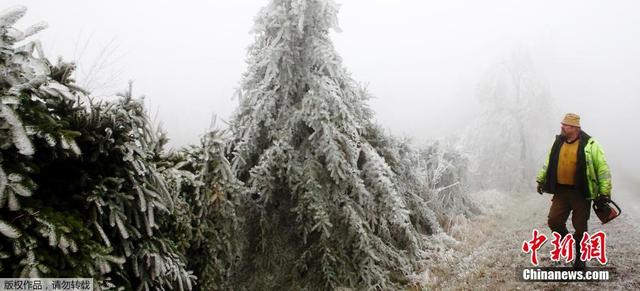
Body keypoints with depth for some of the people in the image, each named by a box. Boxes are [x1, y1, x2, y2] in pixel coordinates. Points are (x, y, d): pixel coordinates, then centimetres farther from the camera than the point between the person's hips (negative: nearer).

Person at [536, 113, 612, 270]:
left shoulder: (589, 144, -8)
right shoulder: (558, 142, 7)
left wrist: (605, 192, -9)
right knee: (554, 221, -5)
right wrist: (541, 180, 15)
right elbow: (548, 163, 18)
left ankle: (580, 258, 26)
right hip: (561, 191, 4)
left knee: (580, 227, 6)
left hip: (581, 193, -4)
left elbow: (602, 168, -7)